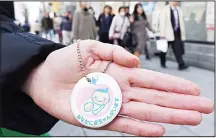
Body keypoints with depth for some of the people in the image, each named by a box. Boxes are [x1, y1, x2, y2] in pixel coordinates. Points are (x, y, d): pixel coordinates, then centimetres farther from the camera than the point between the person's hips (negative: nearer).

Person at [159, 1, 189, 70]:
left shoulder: (179, 10, 10)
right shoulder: (165, 10, -5)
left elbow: (181, 22, 13)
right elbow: (162, 22, -10)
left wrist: (183, 33, 10)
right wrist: (162, 34, -15)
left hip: (177, 33, 4)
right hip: (168, 33, -4)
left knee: (178, 49, -5)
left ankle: (181, 65, -4)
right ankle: (163, 63, 29)